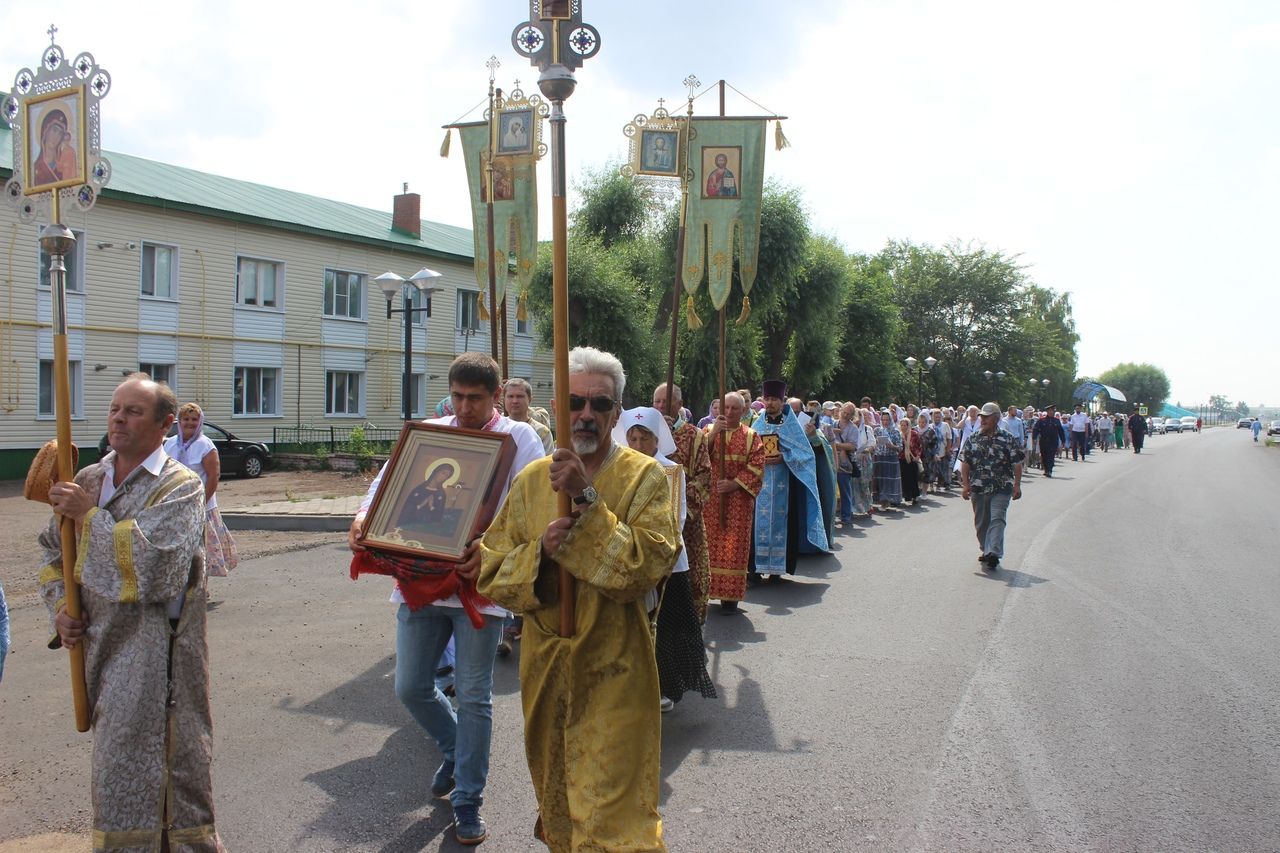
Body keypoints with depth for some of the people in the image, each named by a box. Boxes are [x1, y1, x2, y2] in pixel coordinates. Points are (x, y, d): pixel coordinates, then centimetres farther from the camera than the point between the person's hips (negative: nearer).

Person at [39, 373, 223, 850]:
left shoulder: (180, 486, -10)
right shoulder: (87, 481, 10)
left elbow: (156, 564, -24)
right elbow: (54, 553, 20)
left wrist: (92, 515, -17)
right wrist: (60, 607, 3)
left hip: (155, 652, -7)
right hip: (100, 645, 7)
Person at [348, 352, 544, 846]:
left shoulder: (518, 438, -3)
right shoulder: (428, 432, 9)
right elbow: (387, 479, 8)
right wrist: (364, 516, -13)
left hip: (479, 581, -4)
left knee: (473, 696, 5)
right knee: (410, 687, 10)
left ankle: (467, 800, 23)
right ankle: (455, 751, 40)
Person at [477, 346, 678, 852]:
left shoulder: (643, 477, -8)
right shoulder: (532, 479, 2)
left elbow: (646, 567, -22)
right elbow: (490, 573, 1)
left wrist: (586, 498, -26)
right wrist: (539, 551, -18)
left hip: (613, 675, -4)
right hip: (545, 668, 5)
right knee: (558, 809, 22)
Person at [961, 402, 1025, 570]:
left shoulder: (1007, 439, -2)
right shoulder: (973, 439, 6)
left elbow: (1017, 463, -1)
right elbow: (965, 463, 6)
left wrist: (1017, 485, -6)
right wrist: (965, 484, -2)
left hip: (1001, 489, -4)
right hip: (978, 489, 4)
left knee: (996, 520, -14)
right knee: (981, 522, 13)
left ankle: (994, 554, -20)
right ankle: (986, 550, 30)